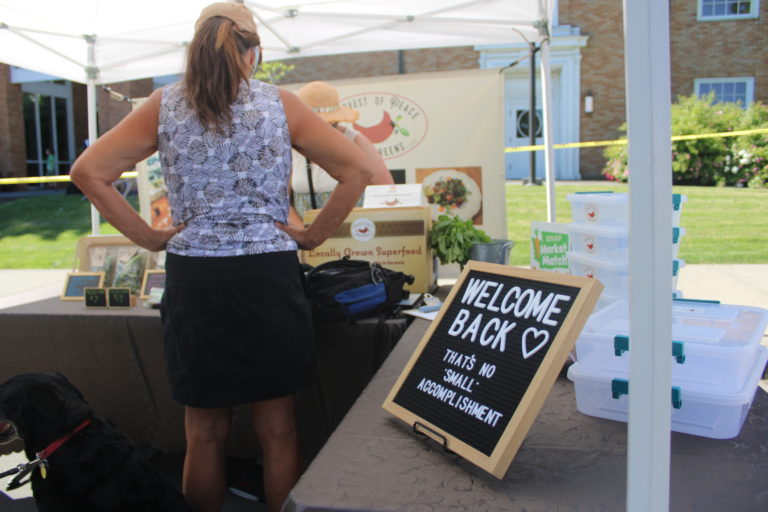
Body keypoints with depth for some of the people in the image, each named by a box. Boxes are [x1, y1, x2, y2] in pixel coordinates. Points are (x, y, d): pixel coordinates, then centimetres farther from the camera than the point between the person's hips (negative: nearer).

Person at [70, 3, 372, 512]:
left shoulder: (165, 105, 4)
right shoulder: (280, 103, 0)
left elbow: (89, 171, 2)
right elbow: (358, 169, -4)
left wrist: (150, 237, 3)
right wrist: (314, 235, 0)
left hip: (192, 279, 2)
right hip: (270, 276, -1)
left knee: (204, 435, 16)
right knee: (278, 432, 13)